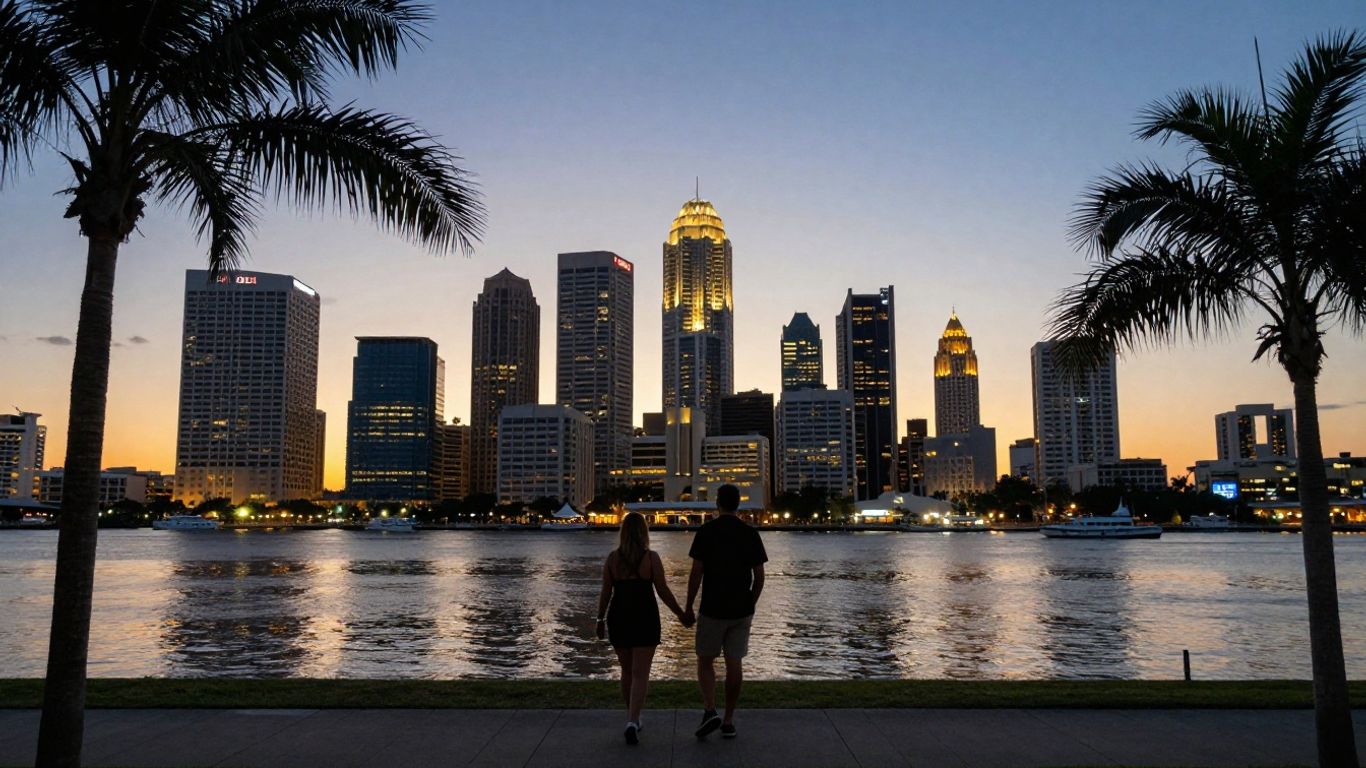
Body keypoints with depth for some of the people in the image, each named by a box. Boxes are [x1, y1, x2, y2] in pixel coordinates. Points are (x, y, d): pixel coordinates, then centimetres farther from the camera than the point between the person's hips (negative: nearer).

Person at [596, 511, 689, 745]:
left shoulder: (612, 558, -2)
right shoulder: (652, 557, -9)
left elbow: (605, 593, 1)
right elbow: (663, 591, -7)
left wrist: (600, 620, 13)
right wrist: (681, 614, 5)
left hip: (618, 618, 3)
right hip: (645, 619, -3)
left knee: (627, 670, 19)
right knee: (640, 674, -1)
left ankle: (633, 719, 28)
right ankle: (632, 722, -16)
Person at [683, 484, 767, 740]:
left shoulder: (706, 531, -8)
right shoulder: (750, 533, 1)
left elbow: (696, 574, -10)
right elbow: (759, 576, 2)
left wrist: (688, 607, -2)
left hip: (712, 610, -3)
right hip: (742, 611, 3)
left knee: (705, 661, 10)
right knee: (734, 664, 8)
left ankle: (710, 711, -7)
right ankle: (729, 721, 13)